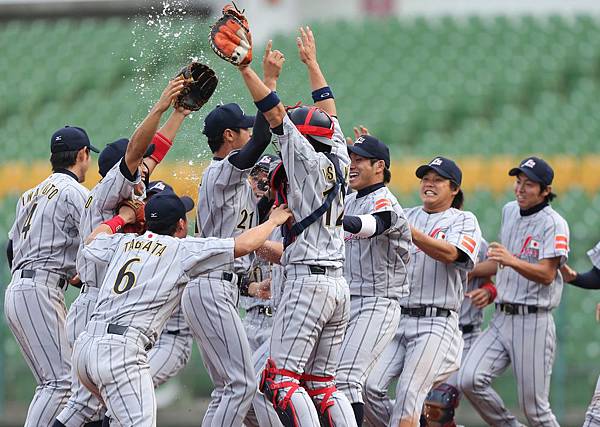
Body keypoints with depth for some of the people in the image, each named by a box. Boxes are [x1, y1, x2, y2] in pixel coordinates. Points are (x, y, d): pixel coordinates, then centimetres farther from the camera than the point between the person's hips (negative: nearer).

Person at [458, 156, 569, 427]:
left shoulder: (553, 224, -9)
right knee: (469, 380, -13)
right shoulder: (510, 212, 15)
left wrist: (512, 262, -34)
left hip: (533, 322, -7)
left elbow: (547, 274, -19)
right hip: (501, 318, 7)